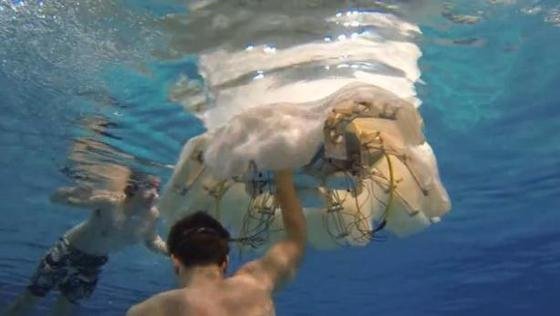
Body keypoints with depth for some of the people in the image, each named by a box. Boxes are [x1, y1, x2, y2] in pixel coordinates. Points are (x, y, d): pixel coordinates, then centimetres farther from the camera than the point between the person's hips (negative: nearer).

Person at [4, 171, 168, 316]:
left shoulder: (152, 216, -22)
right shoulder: (108, 201, -36)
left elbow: (152, 241, 1)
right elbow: (55, 198, -31)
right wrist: (72, 192, -54)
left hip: (94, 263, 4)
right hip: (68, 251, -3)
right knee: (30, 299, 11)